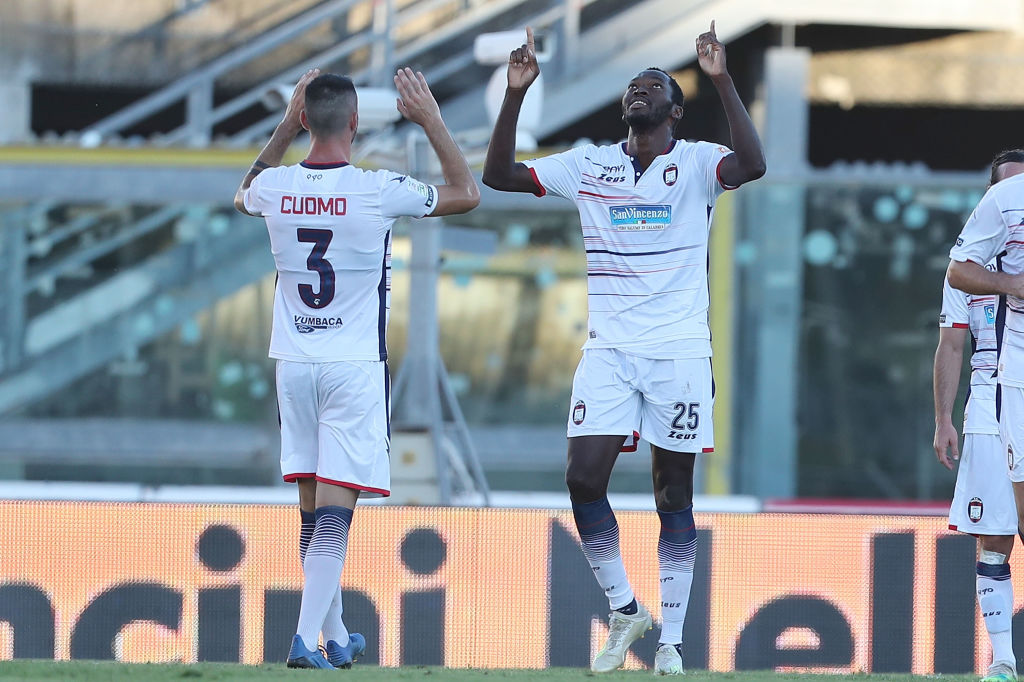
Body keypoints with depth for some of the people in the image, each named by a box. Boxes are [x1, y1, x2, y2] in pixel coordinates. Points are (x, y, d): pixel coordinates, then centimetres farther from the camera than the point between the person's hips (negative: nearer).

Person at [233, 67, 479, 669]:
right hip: (356, 366, -4)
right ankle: (307, 639, -19)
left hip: (295, 364, 4)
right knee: (335, 508, -7)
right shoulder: (377, 191, -14)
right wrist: (430, 119, 7)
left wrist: (286, 127, 25)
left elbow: (244, 196, 26)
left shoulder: (275, 188, -3)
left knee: (314, 508, 13)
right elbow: (468, 194, 2)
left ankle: (336, 638, 24)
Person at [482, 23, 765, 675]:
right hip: (608, 349, 3)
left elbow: (753, 164, -22)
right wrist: (516, 93, -3)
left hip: (679, 351, -3)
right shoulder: (589, 165, 9)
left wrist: (722, 80, -25)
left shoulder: (696, 163, -1)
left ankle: (671, 641, 7)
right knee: (584, 477, -9)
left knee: (674, 493, 1)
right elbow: (499, 175, 6)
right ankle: (624, 609, 10)